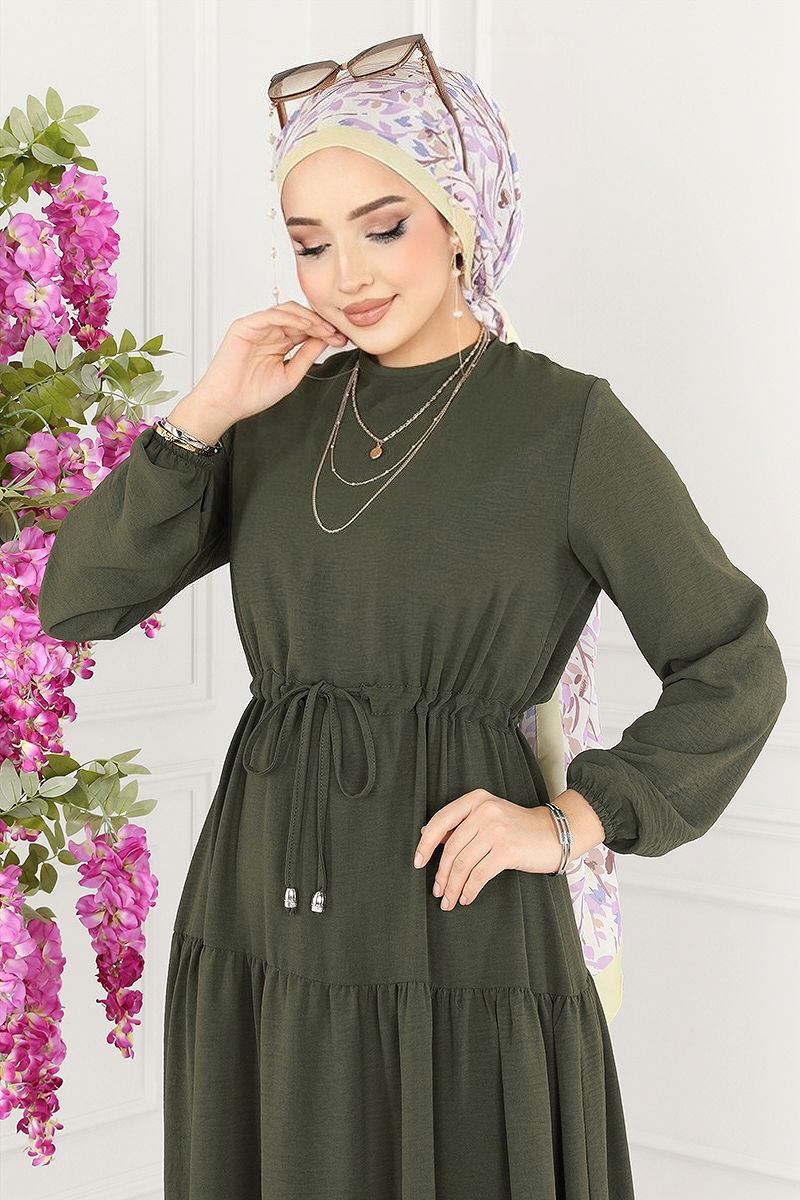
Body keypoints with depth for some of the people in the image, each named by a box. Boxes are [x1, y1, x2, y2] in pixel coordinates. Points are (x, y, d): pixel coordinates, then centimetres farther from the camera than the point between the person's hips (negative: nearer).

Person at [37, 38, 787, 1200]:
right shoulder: (284, 412, 7)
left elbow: (732, 671, -1)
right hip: (262, 920, 5)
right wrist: (203, 417, -8)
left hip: (454, 932, -4)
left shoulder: (568, 423, -6)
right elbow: (79, 601, 2)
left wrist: (570, 822, -12)